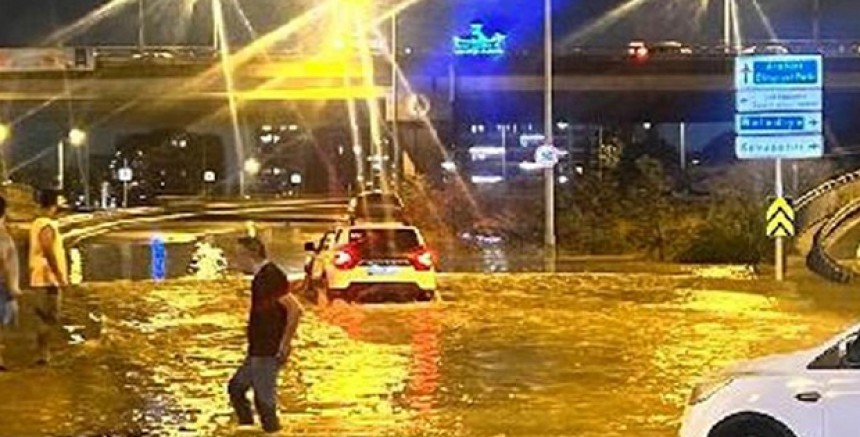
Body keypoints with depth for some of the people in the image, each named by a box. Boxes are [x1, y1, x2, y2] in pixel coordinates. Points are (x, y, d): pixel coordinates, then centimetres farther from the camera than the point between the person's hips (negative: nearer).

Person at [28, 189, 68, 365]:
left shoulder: (37, 224, 14)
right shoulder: (47, 226, -17)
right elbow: (49, 254, -23)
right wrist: (60, 277, -21)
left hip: (40, 279, 10)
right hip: (48, 280, -10)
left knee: (45, 318, 14)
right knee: (49, 319, -7)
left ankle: (44, 353, 18)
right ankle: (43, 355, -7)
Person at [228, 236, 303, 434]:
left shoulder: (270, 276, -20)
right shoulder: (262, 276, 11)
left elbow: (295, 310, -25)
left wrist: (285, 344, -20)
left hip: (268, 353, -10)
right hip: (259, 351, 10)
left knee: (264, 399, -2)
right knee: (236, 388, 18)